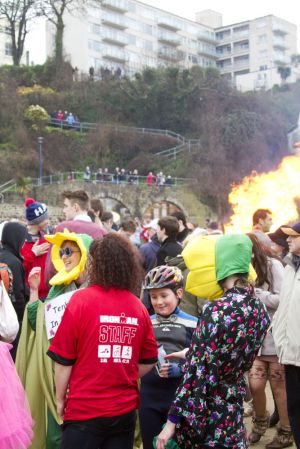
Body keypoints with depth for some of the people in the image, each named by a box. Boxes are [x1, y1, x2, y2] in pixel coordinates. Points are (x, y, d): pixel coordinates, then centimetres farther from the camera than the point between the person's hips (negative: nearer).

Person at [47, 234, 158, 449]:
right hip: (125, 409, 4)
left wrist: (60, 399, 6)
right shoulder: (138, 306, -2)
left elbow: (64, 360, -7)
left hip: (85, 409, -3)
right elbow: (149, 361, 7)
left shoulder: (81, 300, -12)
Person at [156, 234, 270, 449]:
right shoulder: (260, 309, 0)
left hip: (203, 414, -6)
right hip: (233, 411, 7)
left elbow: (198, 373, -21)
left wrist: (172, 420, -14)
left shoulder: (217, 311, -23)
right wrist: (190, 354, 19)